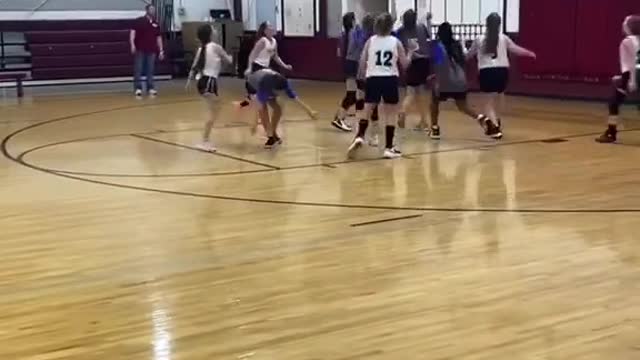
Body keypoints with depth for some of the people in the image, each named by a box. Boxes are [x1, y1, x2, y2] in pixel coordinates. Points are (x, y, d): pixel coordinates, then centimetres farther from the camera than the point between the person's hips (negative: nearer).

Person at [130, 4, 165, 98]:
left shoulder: (156, 24, 13)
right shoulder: (139, 21, 0)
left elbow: (159, 38, 17)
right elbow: (133, 32, -7)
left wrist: (161, 51, 12)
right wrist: (132, 44, -20)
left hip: (152, 51, 4)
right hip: (140, 50, -4)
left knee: (150, 70, 6)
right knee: (138, 70, -3)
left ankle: (150, 88, 10)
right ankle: (138, 89, -1)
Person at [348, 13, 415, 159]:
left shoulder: (370, 41, 1)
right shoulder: (396, 42, 0)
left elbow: (362, 64, 1)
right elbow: (405, 64, 5)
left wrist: (365, 75, 19)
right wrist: (411, 51, 20)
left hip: (373, 79, 1)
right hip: (390, 79, -1)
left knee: (367, 112, 13)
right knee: (391, 114, 9)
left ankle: (359, 137, -10)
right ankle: (389, 148, 7)